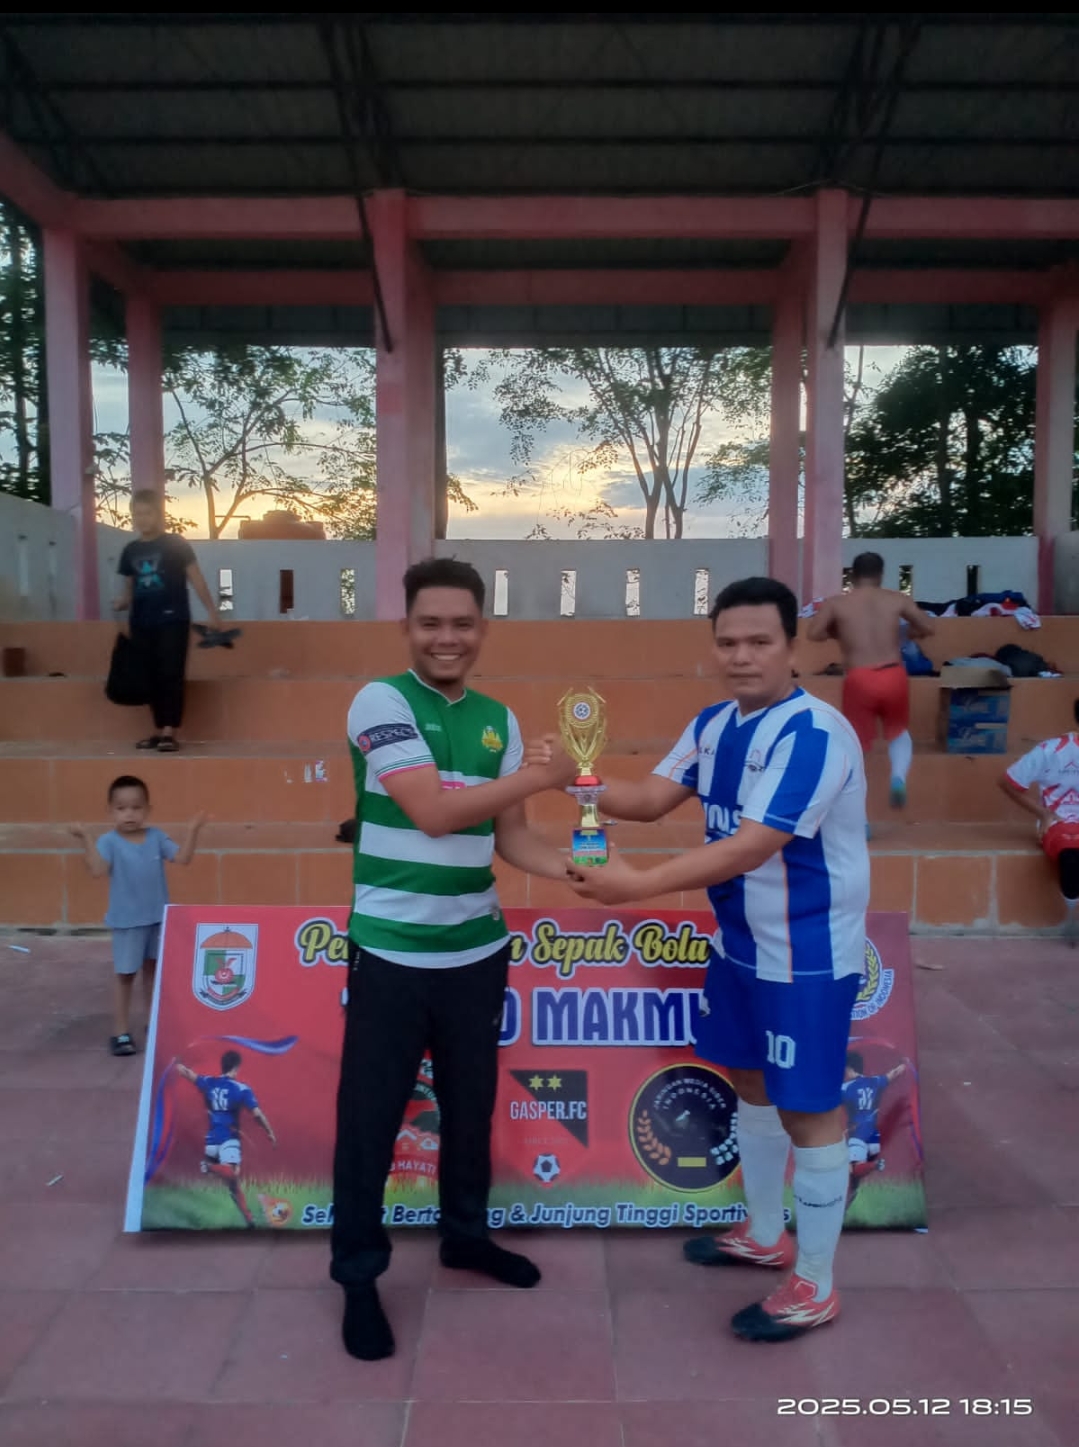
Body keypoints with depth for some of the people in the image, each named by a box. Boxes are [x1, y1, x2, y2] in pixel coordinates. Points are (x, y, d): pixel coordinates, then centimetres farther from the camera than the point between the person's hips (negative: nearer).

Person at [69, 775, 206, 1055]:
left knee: (153, 970, 18)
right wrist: (86, 839, -32)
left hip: (158, 918, 4)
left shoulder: (156, 837, -2)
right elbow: (98, 870, -27)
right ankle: (121, 1033, 13)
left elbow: (182, 857, -8)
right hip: (127, 921, -4)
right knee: (125, 976, 4)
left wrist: (192, 830, -17)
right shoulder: (109, 841, -13)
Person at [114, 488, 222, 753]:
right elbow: (129, 586, 18)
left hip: (173, 620, -5)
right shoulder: (130, 550, 12)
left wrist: (212, 611, -3)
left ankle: (170, 732, -9)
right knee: (151, 678, 8)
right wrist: (122, 604, -3)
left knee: (171, 675, -7)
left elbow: (196, 579, 0)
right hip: (142, 624, 5)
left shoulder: (176, 544, -1)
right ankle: (159, 729, 16)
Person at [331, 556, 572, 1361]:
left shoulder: (499, 720, 5)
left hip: (478, 950, 5)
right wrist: (547, 771, -24)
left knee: (471, 1105, 19)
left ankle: (466, 1234, 41)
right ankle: (358, 1274, 27)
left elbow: (510, 838, 8)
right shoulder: (381, 702, -12)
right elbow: (431, 811, -23)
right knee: (370, 1118, 8)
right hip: (392, 952, -5)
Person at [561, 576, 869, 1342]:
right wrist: (575, 778, -17)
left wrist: (639, 884, -37)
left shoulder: (815, 733, -26)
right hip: (740, 946, 9)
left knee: (808, 1109, 5)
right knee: (751, 1082, 21)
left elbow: (750, 848, -32)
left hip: (808, 958, -8)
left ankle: (815, 1287, 25)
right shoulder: (714, 724, 2)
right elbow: (652, 798, 0)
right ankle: (766, 1236, 43)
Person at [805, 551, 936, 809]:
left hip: (859, 680, -1)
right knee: (899, 732, 26)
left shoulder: (835, 603, 6)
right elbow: (928, 628, 11)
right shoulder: (897, 600, 9)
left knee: (856, 745, 10)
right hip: (893, 676, 1)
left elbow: (813, 633, -4)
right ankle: (899, 776, -3)